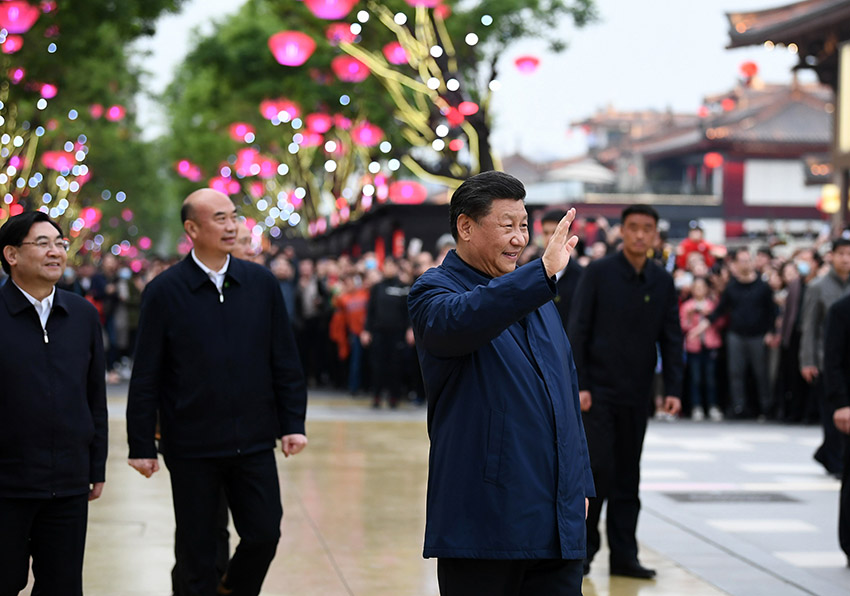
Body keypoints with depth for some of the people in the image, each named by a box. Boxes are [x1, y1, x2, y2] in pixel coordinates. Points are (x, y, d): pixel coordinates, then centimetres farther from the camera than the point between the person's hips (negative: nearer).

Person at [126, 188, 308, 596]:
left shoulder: (262, 283, 3)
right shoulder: (164, 292, -5)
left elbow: (286, 362, 7)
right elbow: (146, 377, -3)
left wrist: (293, 423, 1)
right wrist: (141, 446, -4)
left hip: (254, 442, 2)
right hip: (191, 448, -2)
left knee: (264, 535, 2)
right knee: (197, 550, 6)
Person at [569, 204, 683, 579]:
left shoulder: (662, 282, 6)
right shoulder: (598, 274, -5)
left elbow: (671, 339, 8)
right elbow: (577, 332, -6)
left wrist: (673, 389, -1)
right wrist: (578, 385, -12)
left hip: (636, 394, 4)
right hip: (598, 390, -4)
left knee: (628, 476, 8)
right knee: (597, 468, -6)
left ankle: (623, 555, 13)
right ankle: (583, 548, 8)